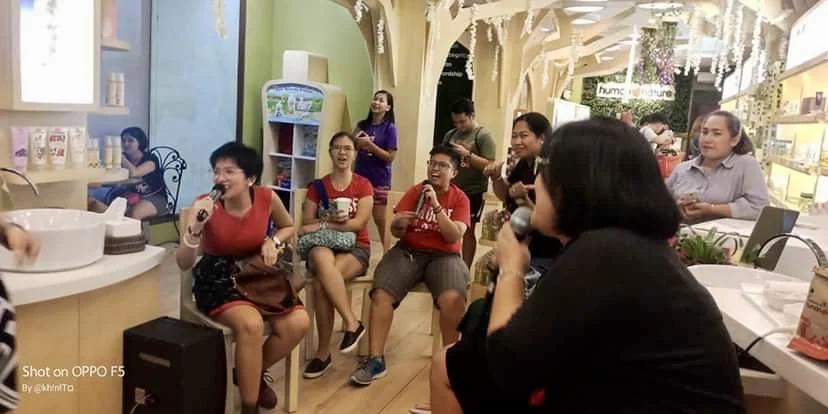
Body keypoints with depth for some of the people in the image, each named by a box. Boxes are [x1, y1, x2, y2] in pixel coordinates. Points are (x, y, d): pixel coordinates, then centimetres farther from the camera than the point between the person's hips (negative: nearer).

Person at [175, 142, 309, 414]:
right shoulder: (205, 205, -17)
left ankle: (252, 374, 11)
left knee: (298, 323, -19)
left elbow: (288, 227, 12)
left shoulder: (267, 198, -11)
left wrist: (273, 241, -9)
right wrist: (195, 227, -35)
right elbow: (183, 263, -19)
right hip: (217, 279, -3)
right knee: (251, 324, -34)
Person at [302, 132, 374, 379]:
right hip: (324, 245, 2)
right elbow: (306, 224, 2)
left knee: (321, 283, -33)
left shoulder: (363, 185, 5)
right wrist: (331, 220, -16)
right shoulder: (318, 187, 10)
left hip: (355, 248, -2)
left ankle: (323, 352, -16)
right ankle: (352, 323, -28)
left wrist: (323, 225, -14)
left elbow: (359, 223, -9)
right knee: (321, 257, -38)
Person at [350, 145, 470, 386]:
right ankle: (375, 360, -14)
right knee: (381, 294, -24)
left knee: (452, 299, -32)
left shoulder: (460, 199, 4)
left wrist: (436, 205, -17)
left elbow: (454, 236, -9)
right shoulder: (414, 192, 8)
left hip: (443, 256, -1)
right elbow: (396, 233, 3)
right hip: (408, 251, 2)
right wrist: (397, 223, -21)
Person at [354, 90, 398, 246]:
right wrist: (356, 141, -5)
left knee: (380, 220, 1)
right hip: (360, 177, 5)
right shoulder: (362, 125, 8)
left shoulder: (390, 128, -7)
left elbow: (390, 157, -12)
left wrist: (369, 144, -18)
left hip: (379, 180, -5)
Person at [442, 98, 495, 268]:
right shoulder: (450, 135, 11)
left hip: (473, 192, -5)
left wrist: (467, 154, -21)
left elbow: (489, 165, -14)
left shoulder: (483, 136, -6)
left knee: (467, 231, 1)